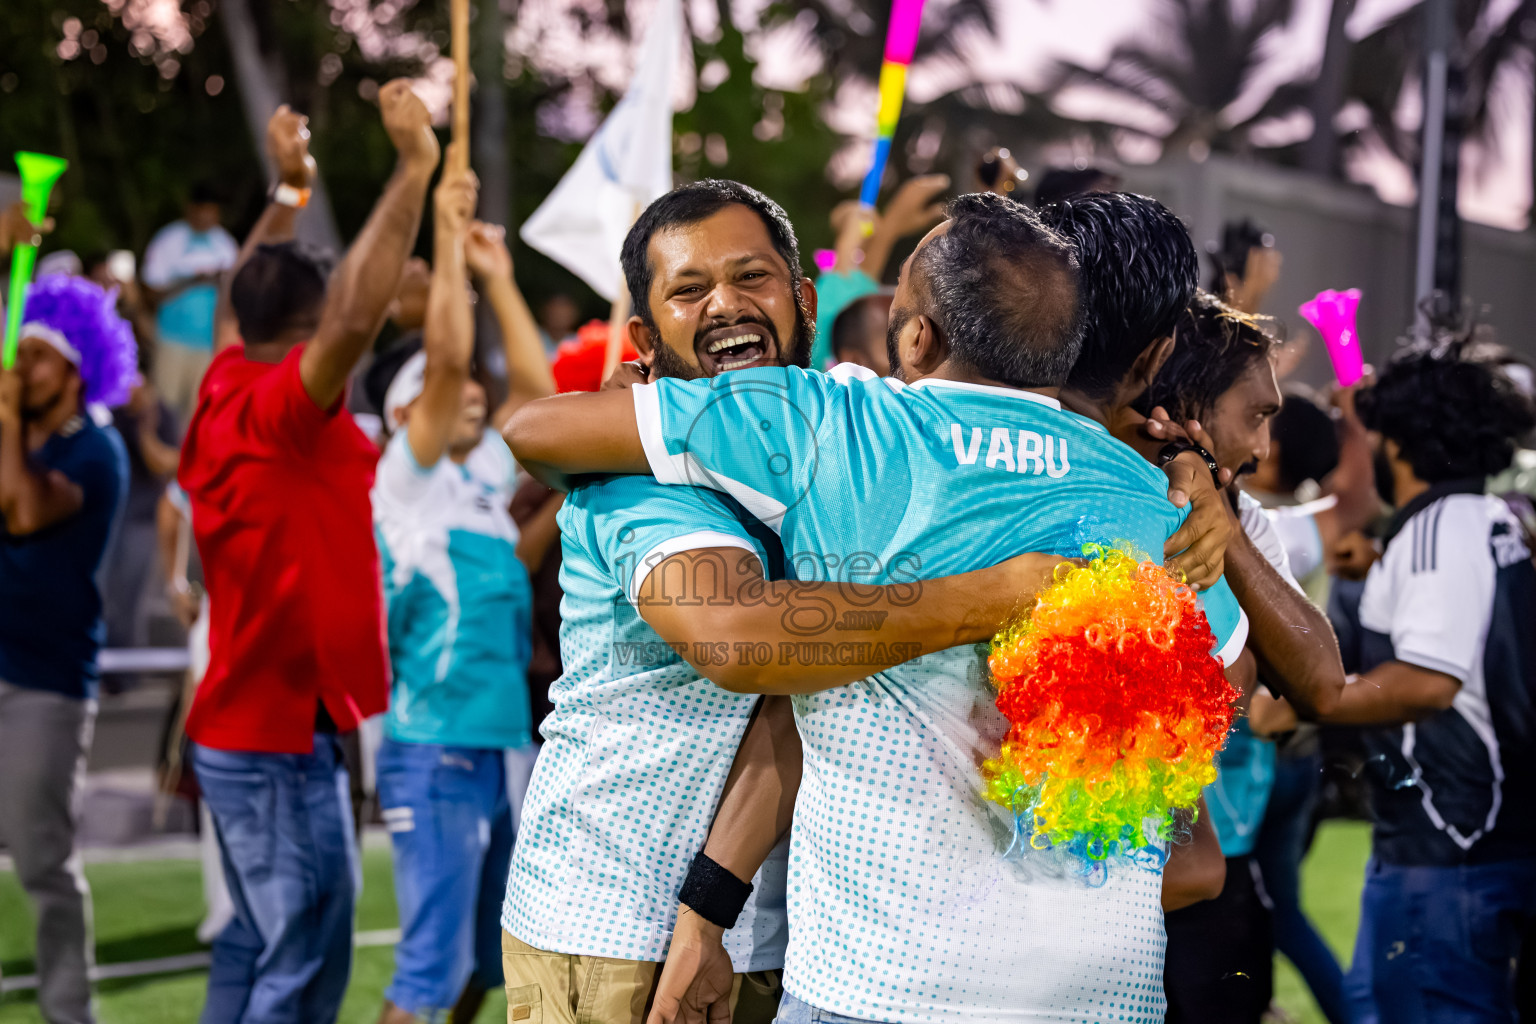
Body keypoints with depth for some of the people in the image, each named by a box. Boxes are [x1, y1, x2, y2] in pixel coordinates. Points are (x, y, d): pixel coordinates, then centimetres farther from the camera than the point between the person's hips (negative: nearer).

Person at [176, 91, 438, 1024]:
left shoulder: (223, 394, 6)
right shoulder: (285, 410, -18)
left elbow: (252, 300, 26)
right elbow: (358, 317, -34)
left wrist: (290, 188, 31)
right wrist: (414, 167, -31)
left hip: (237, 728, 9)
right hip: (286, 737, -9)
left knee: (255, 948, 17)